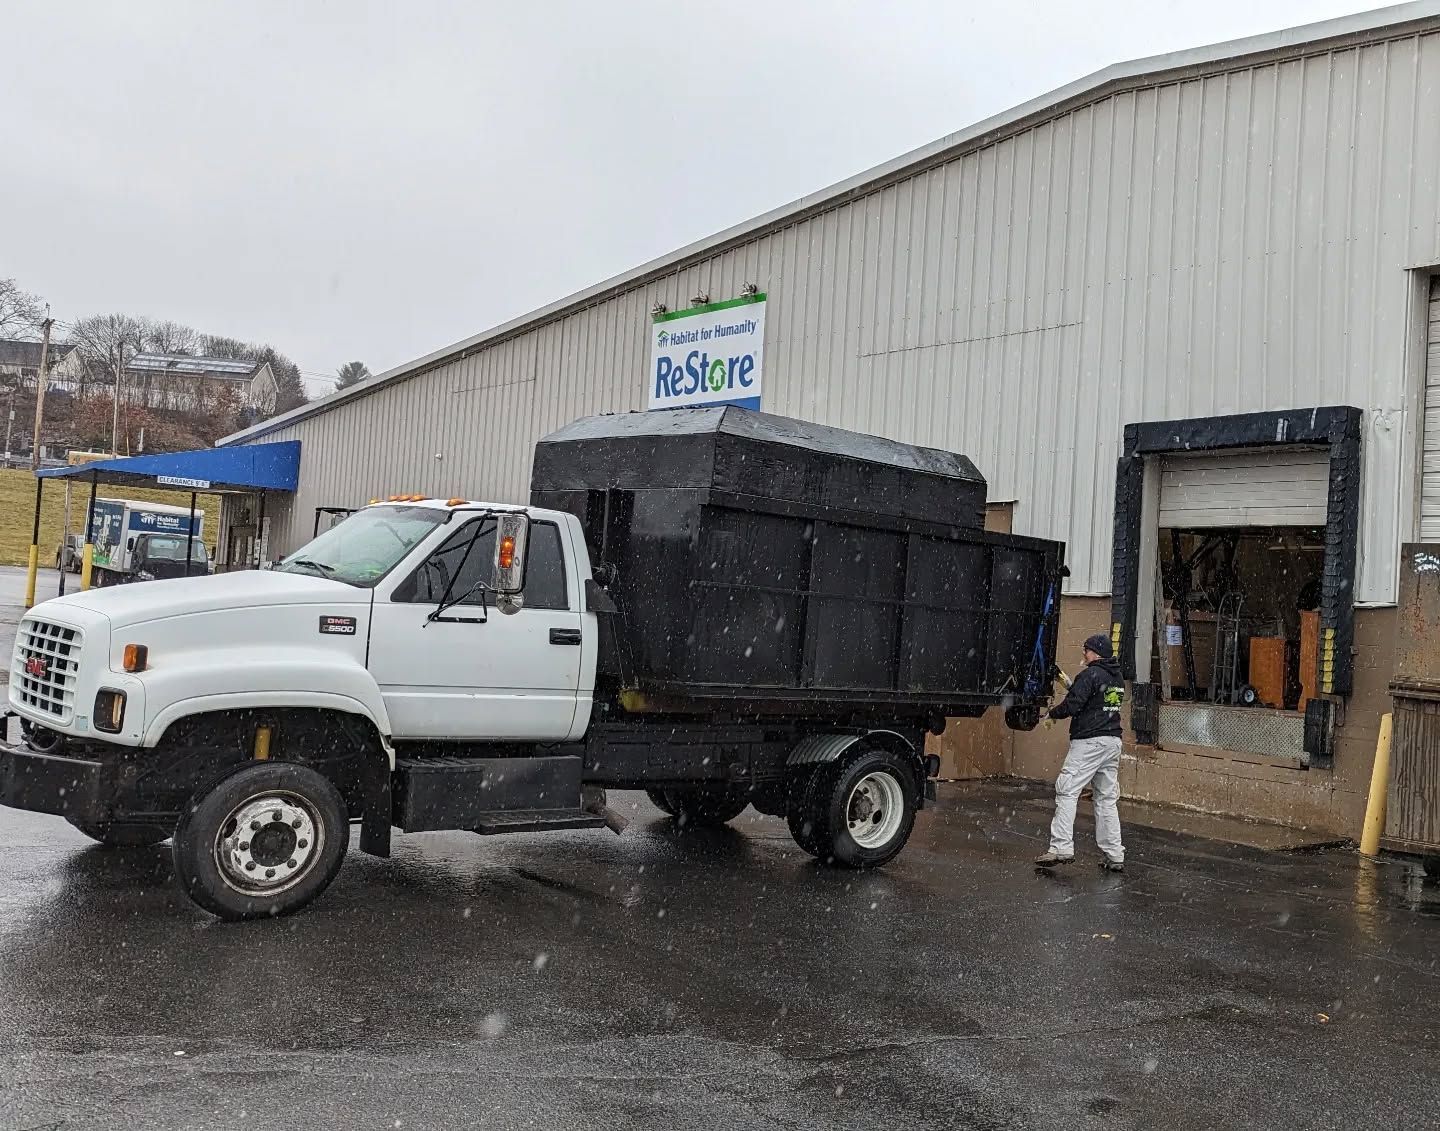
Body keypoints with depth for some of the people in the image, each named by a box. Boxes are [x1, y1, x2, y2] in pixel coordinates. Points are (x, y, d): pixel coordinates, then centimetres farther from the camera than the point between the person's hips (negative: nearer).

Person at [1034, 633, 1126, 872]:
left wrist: (1053, 713, 2)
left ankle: (1061, 848, -15)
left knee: (1067, 790, -8)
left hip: (1089, 741, -9)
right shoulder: (1118, 678, 16)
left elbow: (1072, 705, -17)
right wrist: (1072, 686, 21)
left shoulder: (1090, 675, -10)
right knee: (1107, 797, 11)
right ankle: (1114, 856, 11)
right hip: (1113, 741, 9)